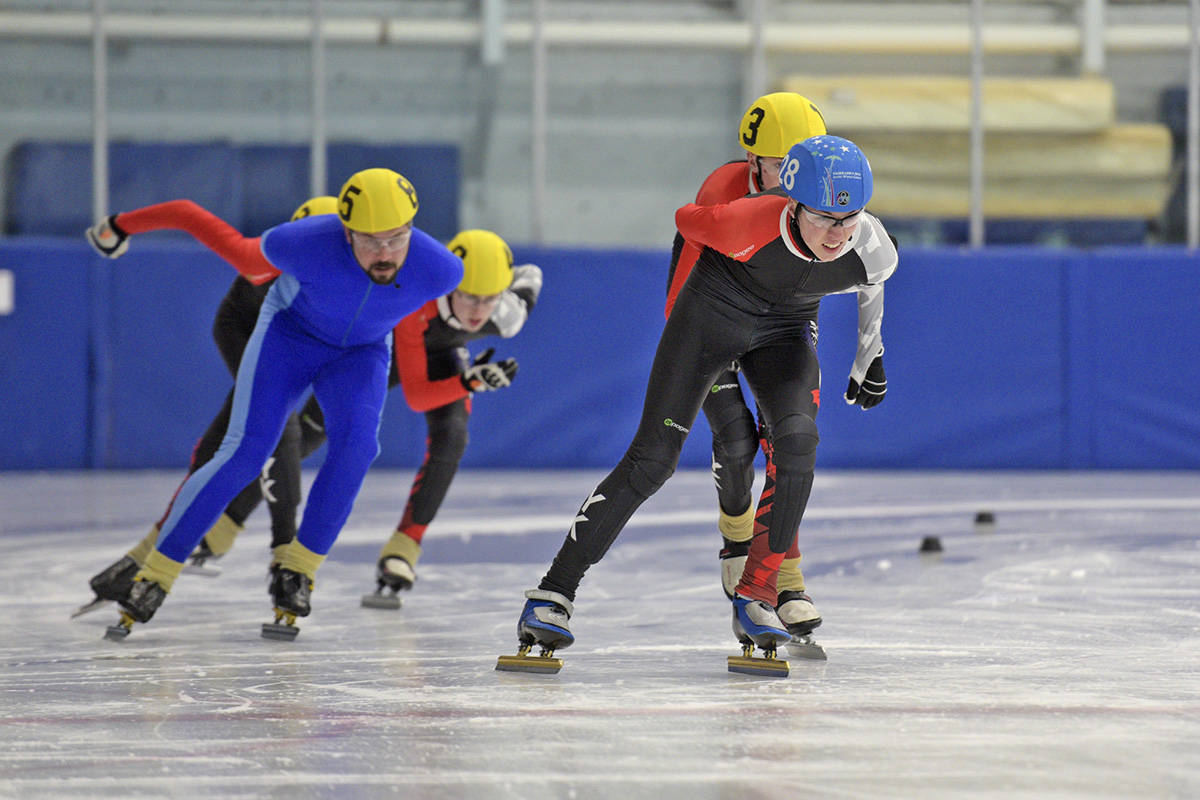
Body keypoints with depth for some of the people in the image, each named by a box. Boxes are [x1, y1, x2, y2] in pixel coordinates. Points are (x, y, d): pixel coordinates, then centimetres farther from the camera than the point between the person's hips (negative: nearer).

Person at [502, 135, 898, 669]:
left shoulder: (875, 253, -24)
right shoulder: (751, 223, -36)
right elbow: (687, 220, -13)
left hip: (787, 328, 3)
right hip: (713, 309, -3)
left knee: (797, 441, -24)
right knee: (653, 459, -10)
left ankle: (756, 596, -11)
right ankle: (552, 595, -5)